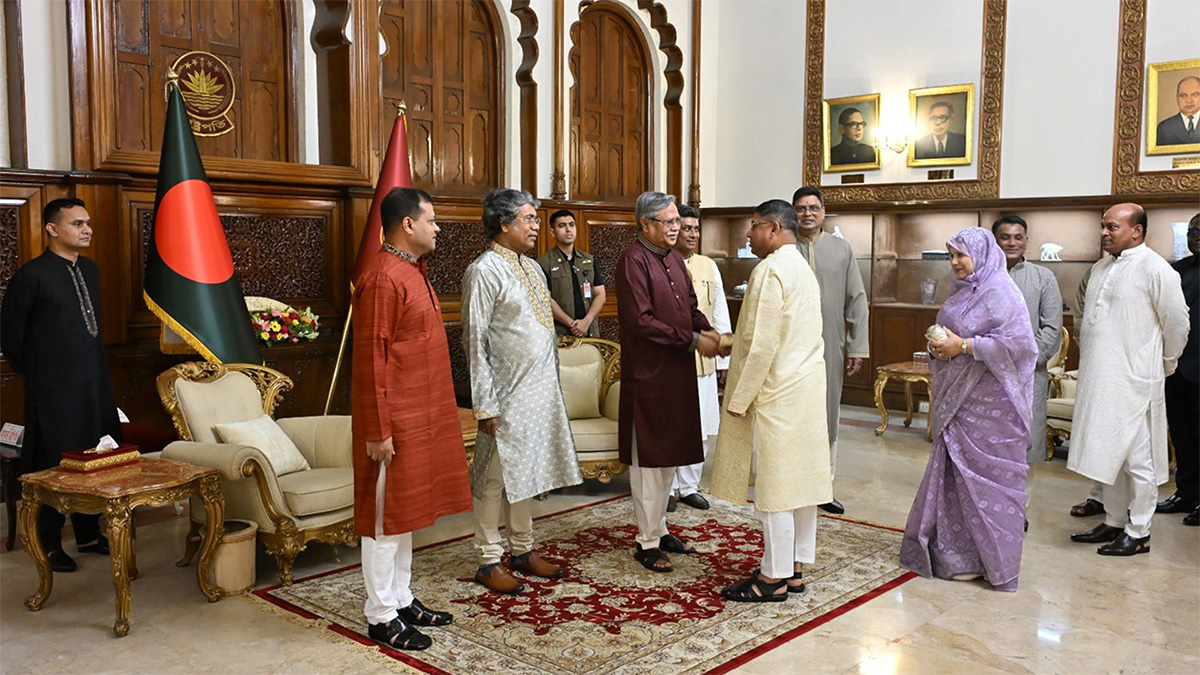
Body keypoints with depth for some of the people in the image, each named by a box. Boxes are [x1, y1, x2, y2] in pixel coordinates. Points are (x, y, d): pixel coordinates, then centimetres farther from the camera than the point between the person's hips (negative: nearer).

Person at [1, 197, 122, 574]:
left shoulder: (90, 269, 10)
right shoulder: (32, 275, -11)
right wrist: (34, 372, 1)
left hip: (95, 383, 7)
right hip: (55, 388, -7)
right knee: (54, 463, 2)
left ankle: (88, 534, 27)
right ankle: (49, 545, 16)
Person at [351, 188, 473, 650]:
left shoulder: (413, 272, 13)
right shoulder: (383, 280, -17)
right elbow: (371, 361, -19)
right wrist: (378, 432, -20)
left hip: (421, 417, 10)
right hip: (396, 422, -10)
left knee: (405, 510, 17)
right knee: (386, 517, 1)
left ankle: (401, 599, 29)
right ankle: (381, 617, 13)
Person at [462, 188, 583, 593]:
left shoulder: (532, 268, 12)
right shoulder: (485, 271, -13)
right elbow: (475, 342, -15)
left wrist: (552, 384, 15)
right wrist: (485, 405, -17)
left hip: (540, 391, 8)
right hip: (507, 396, -8)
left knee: (526, 473, 16)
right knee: (495, 477, 2)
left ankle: (523, 550, 28)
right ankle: (489, 560, 14)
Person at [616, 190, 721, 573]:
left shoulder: (673, 258, 13)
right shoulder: (633, 261, -14)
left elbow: (690, 305, 17)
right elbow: (642, 321, -20)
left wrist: (707, 330, -4)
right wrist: (692, 340, -19)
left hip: (678, 370, 9)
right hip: (648, 373, -9)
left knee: (670, 455, 16)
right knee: (648, 459, 1)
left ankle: (660, 529, 29)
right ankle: (647, 543, 12)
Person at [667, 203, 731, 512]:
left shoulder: (709, 266, 9)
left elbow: (720, 316, 10)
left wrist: (723, 360, 9)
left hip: (703, 362, 4)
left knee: (701, 428, 9)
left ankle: (689, 486, 23)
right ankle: (667, 488, 18)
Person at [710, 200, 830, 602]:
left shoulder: (771, 270, -15)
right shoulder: (804, 269, 15)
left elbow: (762, 344, -20)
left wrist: (740, 399, -15)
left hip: (776, 394, -10)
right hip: (807, 388, 10)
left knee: (773, 484, -2)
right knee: (800, 479, 12)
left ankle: (774, 577, 6)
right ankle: (795, 567, 22)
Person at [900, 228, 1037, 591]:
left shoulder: (1000, 291, -13)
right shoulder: (965, 291, 15)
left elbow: (1019, 342, -22)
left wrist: (963, 346, -20)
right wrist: (939, 346, 4)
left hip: (988, 403, -9)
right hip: (958, 398, 9)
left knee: (984, 476, -2)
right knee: (955, 472, 12)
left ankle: (986, 559, 9)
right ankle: (956, 550, 22)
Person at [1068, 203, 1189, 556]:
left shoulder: (1155, 269, -11)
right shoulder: (1100, 268, 12)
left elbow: (1177, 324, -6)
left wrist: (1164, 365, 6)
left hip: (1134, 380, -8)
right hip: (1100, 378, 8)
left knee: (1138, 459, 1)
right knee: (1109, 455, 15)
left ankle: (1138, 534, 11)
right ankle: (1114, 523, 27)